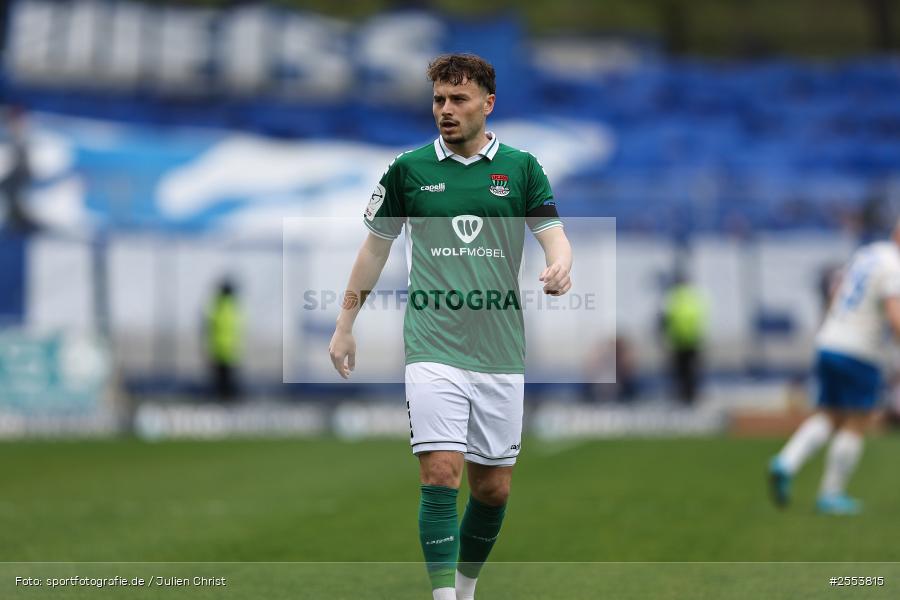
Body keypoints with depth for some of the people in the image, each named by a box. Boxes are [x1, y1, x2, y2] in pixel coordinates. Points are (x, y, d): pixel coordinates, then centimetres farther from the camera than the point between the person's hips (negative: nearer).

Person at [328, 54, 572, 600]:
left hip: (500, 350, 2)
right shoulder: (408, 169, 5)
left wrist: (560, 266, -24)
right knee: (442, 474, -15)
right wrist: (346, 325, 14)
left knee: (494, 488, 7)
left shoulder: (521, 167, 6)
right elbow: (376, 246, 15)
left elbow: (553, 233, 0)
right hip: (433, 349, -2)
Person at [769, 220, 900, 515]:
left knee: (828, 418, 13)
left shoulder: (865, 254, 13)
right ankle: (831, 495, 6)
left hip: (829, 345, 8)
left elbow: (837, 297, 25)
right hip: (859, 355, -8)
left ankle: (787, 463, -8)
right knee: (856, 425, 3)